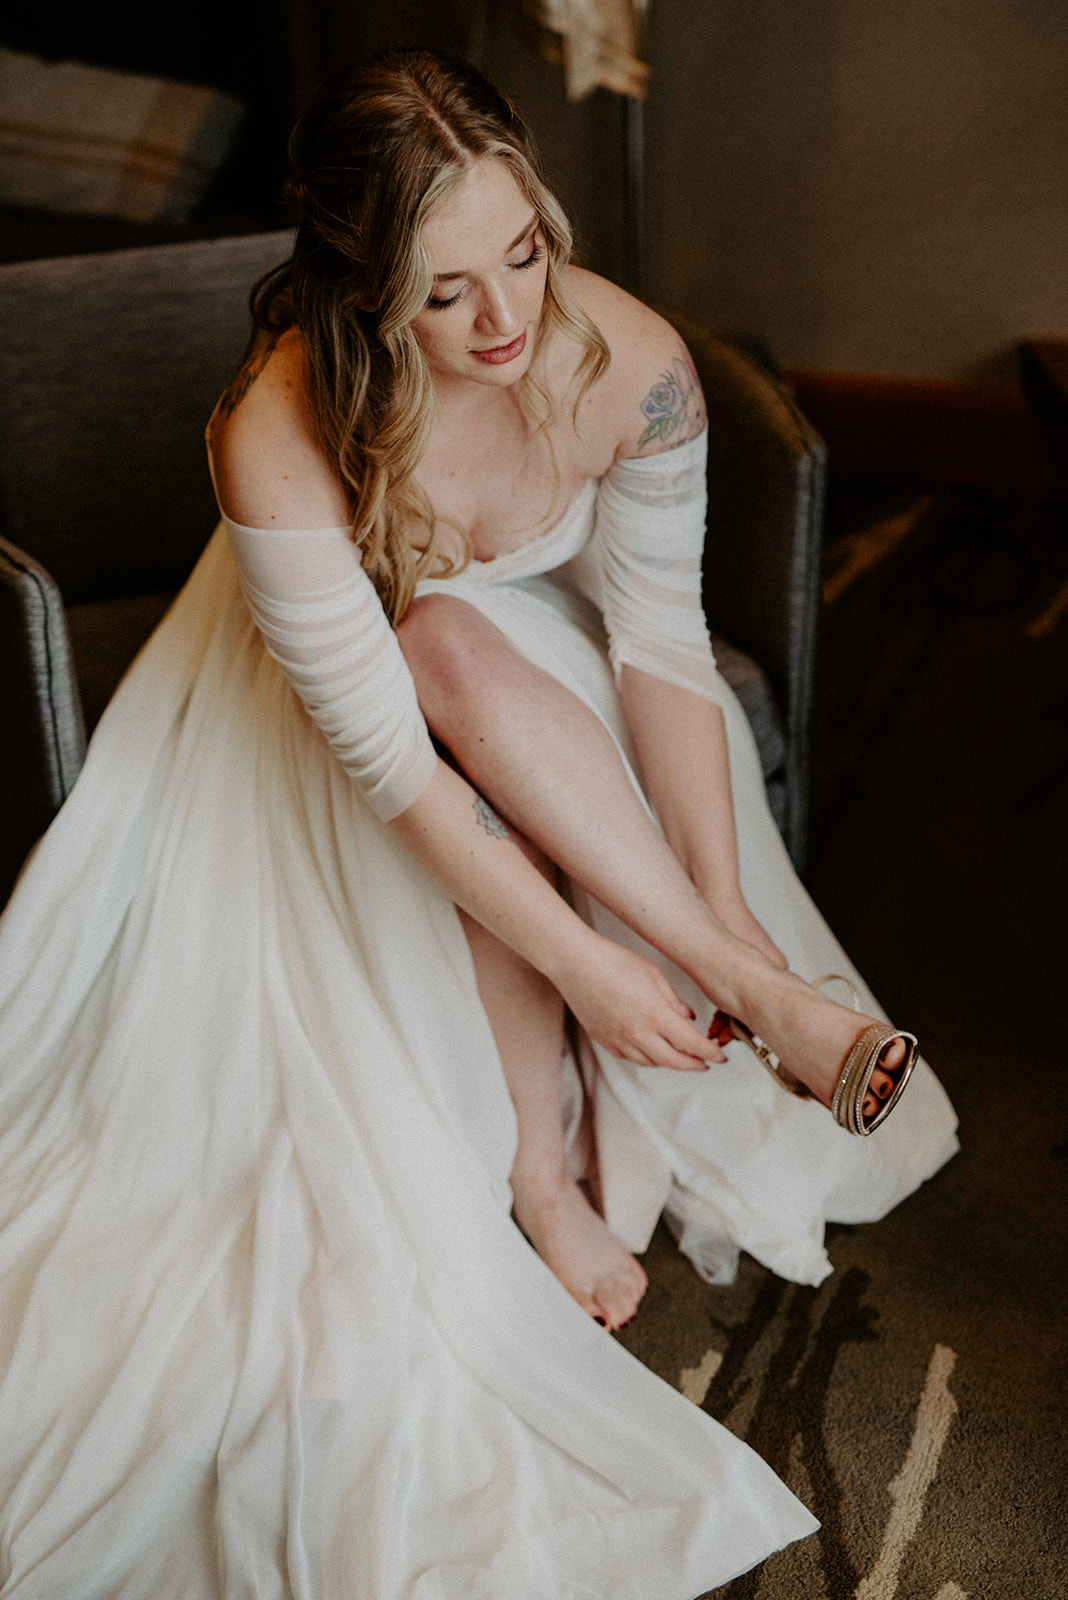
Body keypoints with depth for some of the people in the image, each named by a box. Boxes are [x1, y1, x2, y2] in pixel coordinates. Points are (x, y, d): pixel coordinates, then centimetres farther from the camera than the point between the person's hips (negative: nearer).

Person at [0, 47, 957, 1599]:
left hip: (546, 676, 2)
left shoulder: (628, 360, -26)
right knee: (455, 654, -35)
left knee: (461, 663, -33)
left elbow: (662, 640, -21)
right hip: (345, 676, -1)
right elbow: (381, 754, -34)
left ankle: (541, 1151, -25)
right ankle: (761, 995, -27)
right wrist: (582, 960, -35)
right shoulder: (283, 435, -35)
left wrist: (724, 914, -28)